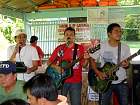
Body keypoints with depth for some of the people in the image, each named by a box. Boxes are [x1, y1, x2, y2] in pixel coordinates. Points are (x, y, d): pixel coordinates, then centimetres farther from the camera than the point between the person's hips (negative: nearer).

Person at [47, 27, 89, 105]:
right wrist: (56, 67, -12)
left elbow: (83, 65, -3)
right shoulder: (59, 48, 4)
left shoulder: (80, 48, 1)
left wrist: (86, 59, -23)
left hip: (76, 81, -1)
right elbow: (49, 62, 6)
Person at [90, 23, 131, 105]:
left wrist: (126, 65, -20)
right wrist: (98, 72, -11)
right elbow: (93, 60, 1)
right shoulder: (101, 46, -6)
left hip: (121, 82, 2)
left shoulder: (125, 47, -2)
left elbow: (127, 64, 4)